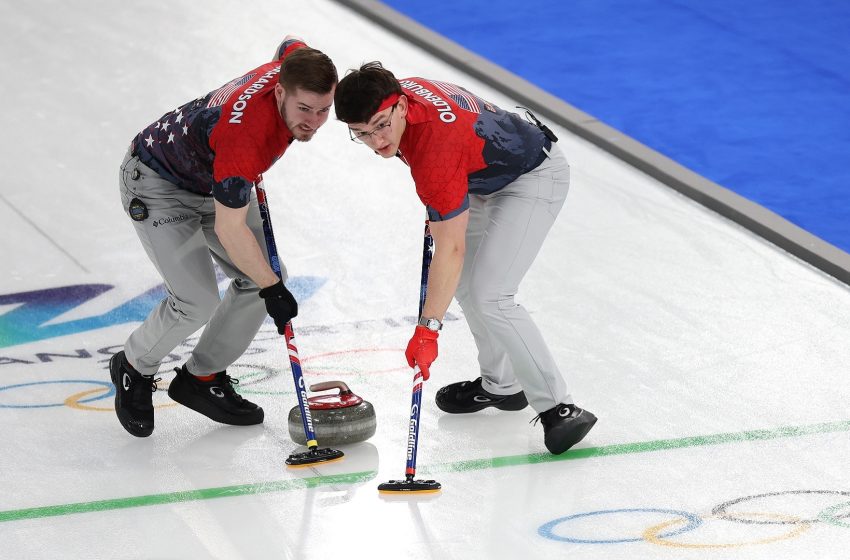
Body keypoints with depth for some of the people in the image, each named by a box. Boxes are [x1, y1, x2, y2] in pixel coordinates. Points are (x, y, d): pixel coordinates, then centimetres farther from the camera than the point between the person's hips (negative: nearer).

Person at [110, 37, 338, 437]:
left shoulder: (298, 65, -21)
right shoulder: (244, 135, -42)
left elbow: (290, 44, 8)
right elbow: (229, 228, -33)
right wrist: (271, 289, -22)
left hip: (214, 178, 8)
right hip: (157, 182, -8)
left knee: (265, 277, 2)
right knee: (197, 300, -18)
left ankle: (201, 379, 17)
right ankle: (135, 371, 12)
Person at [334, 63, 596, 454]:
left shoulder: (436, 147, -37)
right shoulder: (397, 93, -13)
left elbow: (450, 249, -36)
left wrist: (428, 328, -37)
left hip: (536, 177, -10)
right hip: (491, 175, 10)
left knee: (489, 296, -20)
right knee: (463, 279, 16)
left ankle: (558, 408, -17)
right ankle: (500, 385, 29)